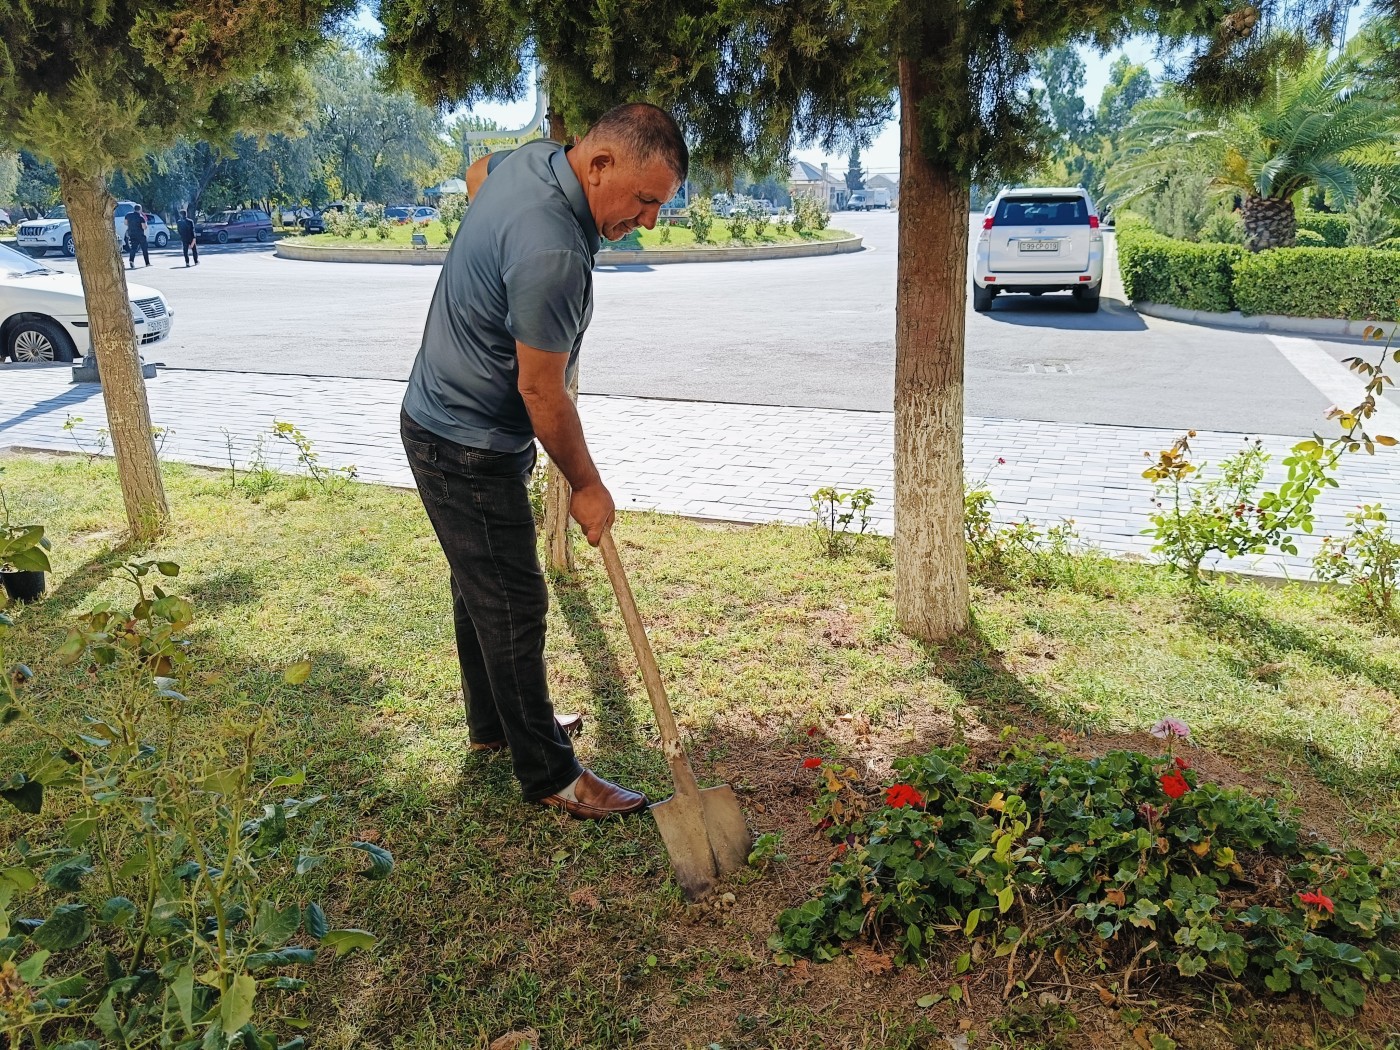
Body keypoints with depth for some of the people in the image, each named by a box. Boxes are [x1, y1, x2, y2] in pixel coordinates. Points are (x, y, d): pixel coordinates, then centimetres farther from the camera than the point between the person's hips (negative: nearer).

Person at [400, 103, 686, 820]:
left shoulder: (534, 157, -2)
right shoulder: (553, 253, -32)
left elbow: (478, 171, 24)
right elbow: (541, 390, -24)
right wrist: (586, 485, -10)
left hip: (446, 418, 10)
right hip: (470, 449, -10)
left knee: (481, 586, 22)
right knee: (512, 606, 0)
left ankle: (493, 722, 40)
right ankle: (549, 775, 14)